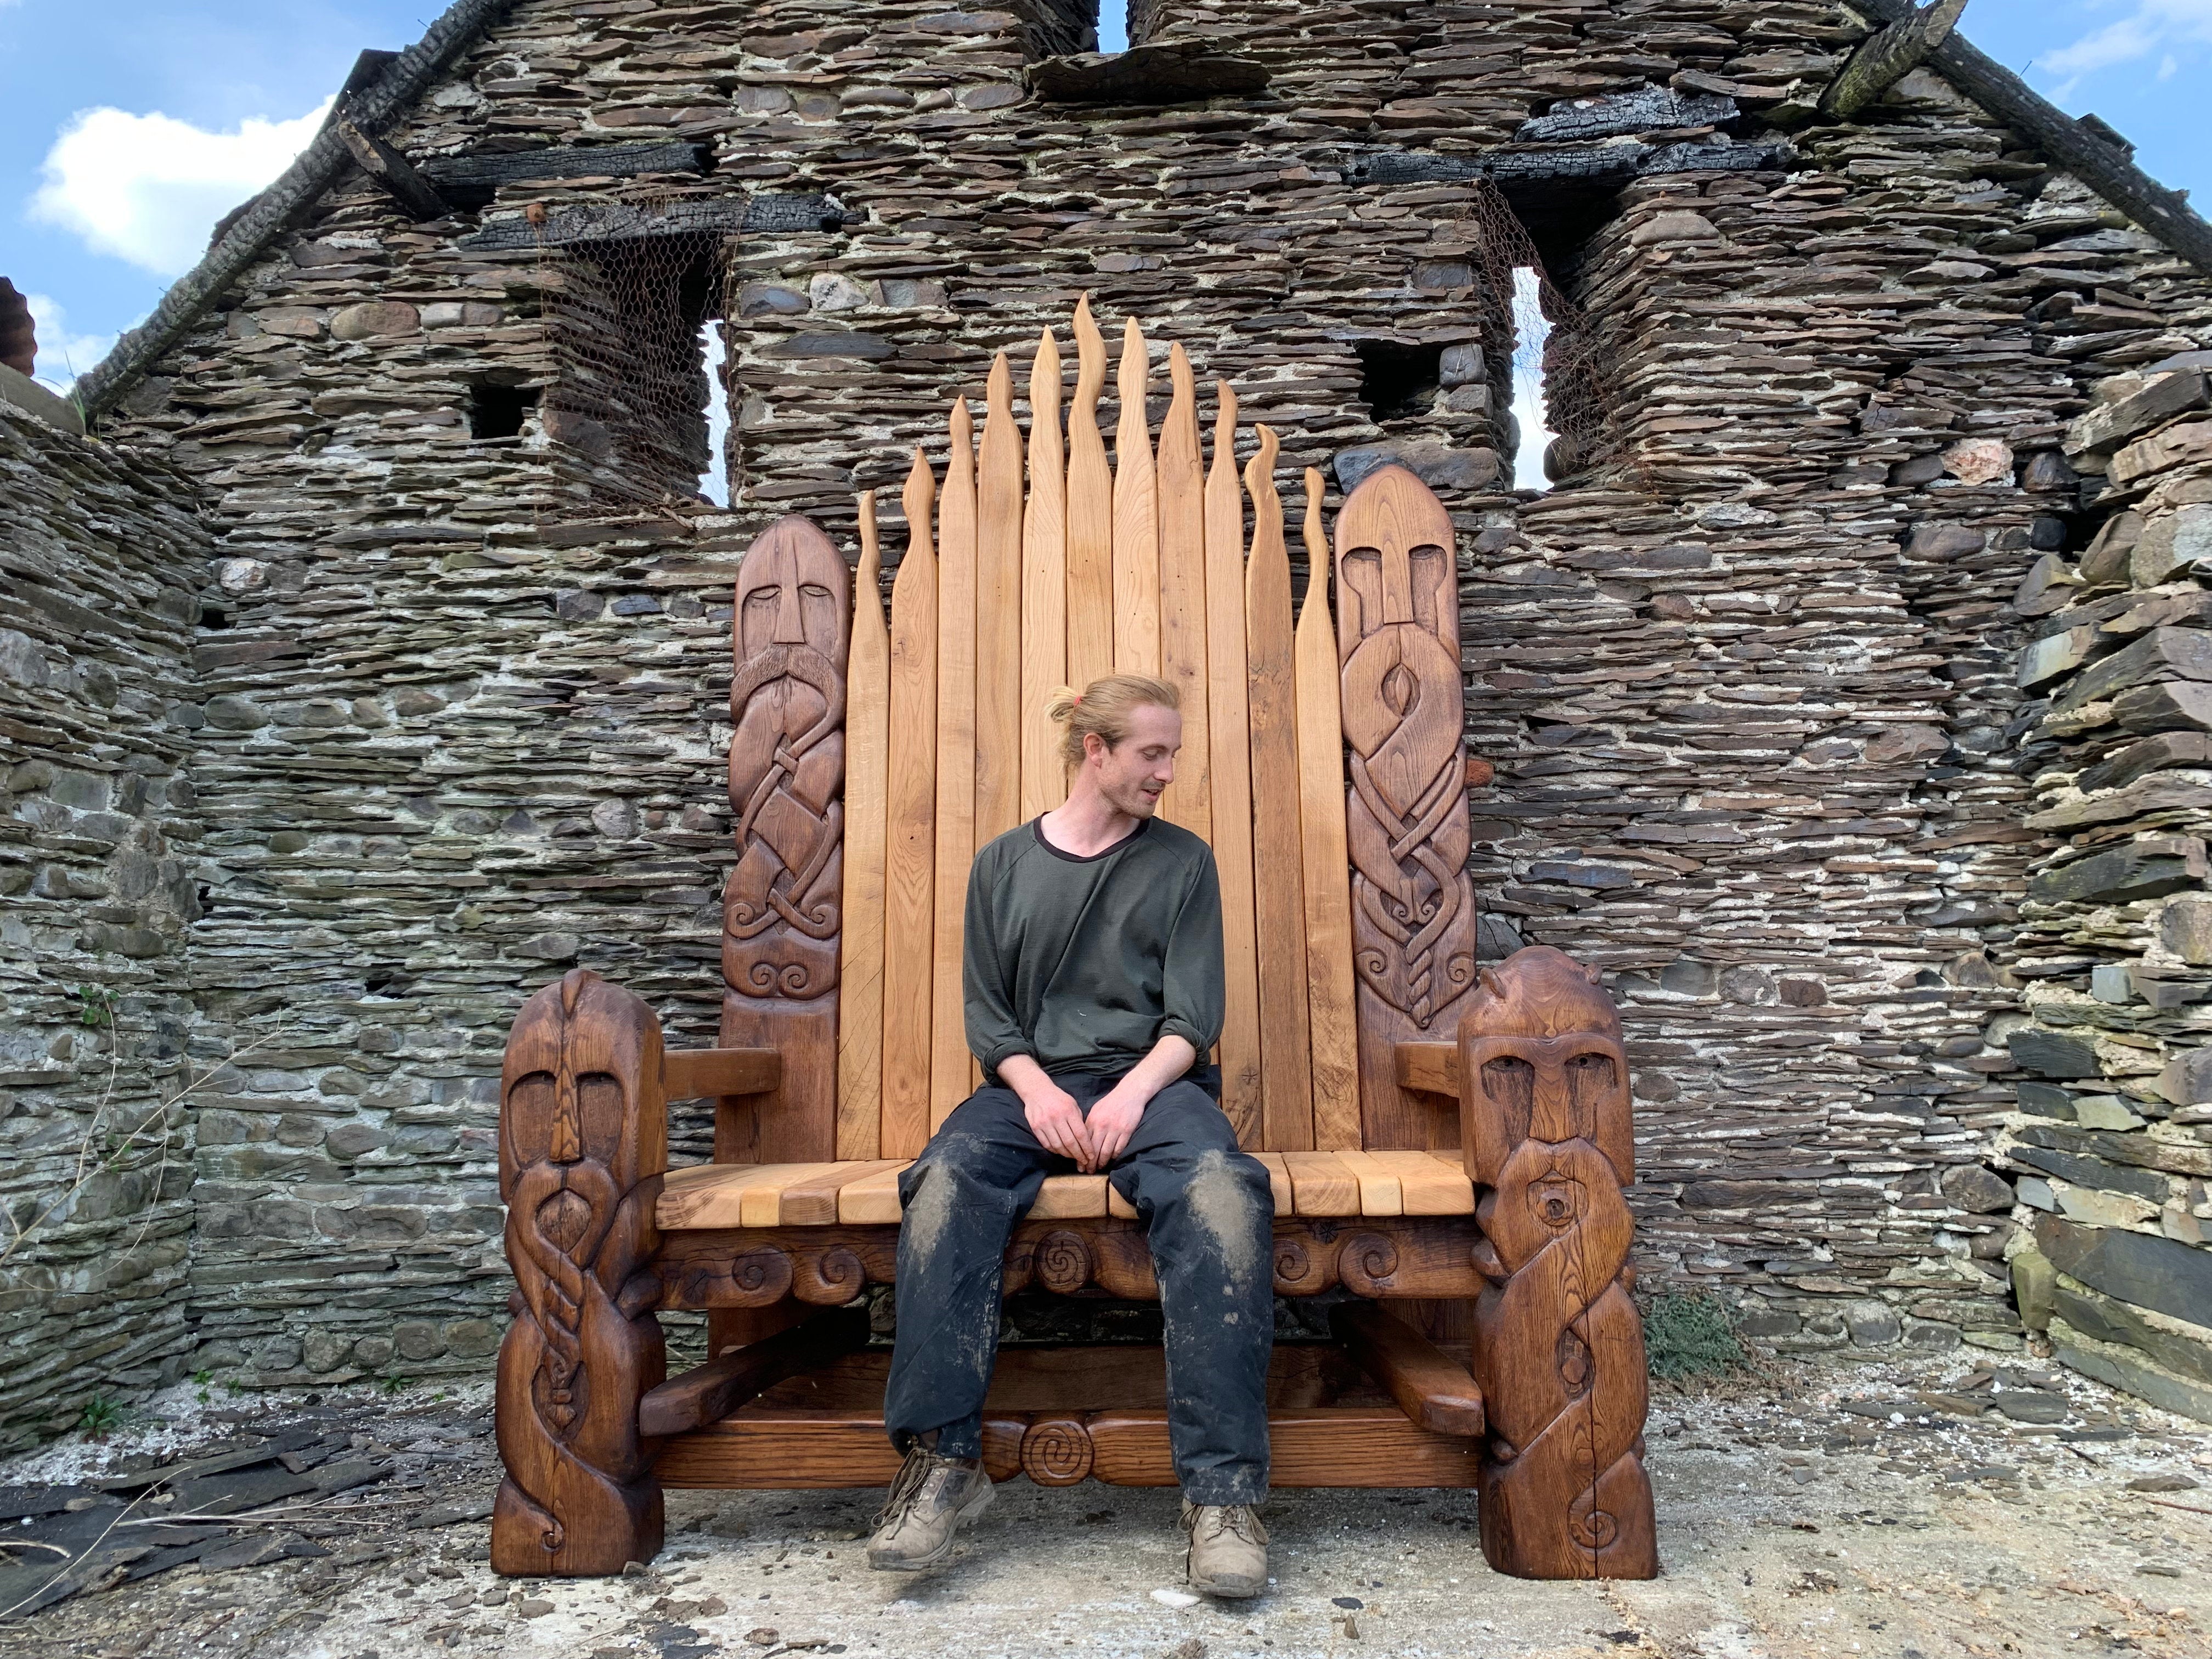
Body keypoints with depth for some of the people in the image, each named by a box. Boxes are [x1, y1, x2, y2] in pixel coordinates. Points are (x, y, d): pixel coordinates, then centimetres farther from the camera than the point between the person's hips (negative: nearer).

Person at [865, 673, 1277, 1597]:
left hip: (1150, 1079, -1)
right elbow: (987, 1013, 9)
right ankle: (942, 1461, -24)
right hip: (1031, 1081, 1)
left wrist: (1135, 1091, -15)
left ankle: (1223, 1490, -30)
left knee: (1222, 1193, -34)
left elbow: (1193, 1014, 4)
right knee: (948, 1181, -33)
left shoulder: (1182, 862, 12)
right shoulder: (1003, 864, 14)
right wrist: (1036, 1089, -11)